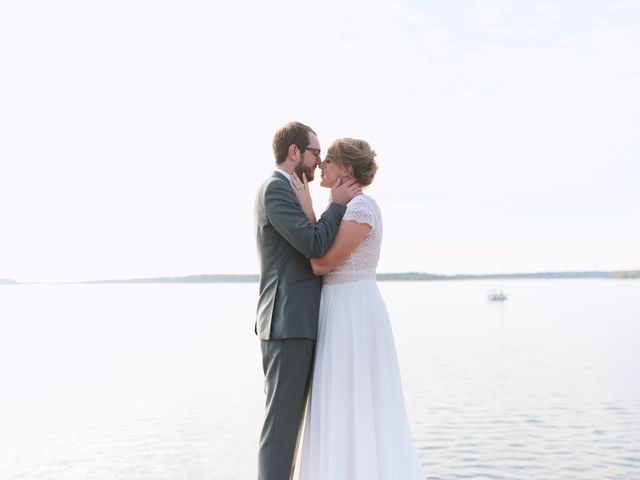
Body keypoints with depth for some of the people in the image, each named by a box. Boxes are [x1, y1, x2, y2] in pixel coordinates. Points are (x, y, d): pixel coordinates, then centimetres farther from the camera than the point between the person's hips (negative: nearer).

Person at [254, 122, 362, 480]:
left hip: (296, 323, 10)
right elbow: (314, 244, -20)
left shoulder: (283, 192, 22)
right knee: (282, 420, -6)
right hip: (288, 324, -10)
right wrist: (337, 205, -7)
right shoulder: (276, 189, -11)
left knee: (290, 419, 13)